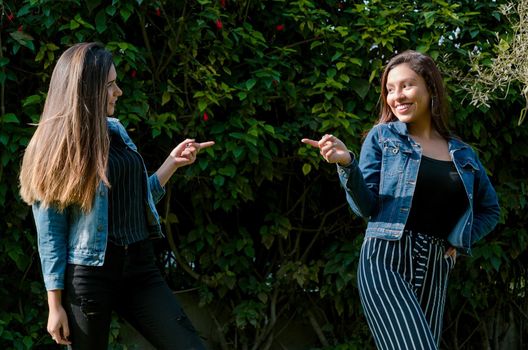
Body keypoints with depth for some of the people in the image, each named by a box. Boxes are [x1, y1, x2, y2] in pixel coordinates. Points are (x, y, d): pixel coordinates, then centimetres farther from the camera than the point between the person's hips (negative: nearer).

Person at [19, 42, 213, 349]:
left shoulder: (115, 130, 10)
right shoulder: (55, 147, -7)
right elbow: (50, 234, -9)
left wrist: (174, 162, 9)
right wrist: (55, 305, -11)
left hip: (140, 266, 6)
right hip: (90, 274, -5)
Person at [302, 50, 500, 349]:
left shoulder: (462, 153, 15)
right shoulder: (382, 137, 7)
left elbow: (490, 210, 27)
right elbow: (366, 207, -1)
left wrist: (461, 241, 11)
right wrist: (346, 164, -17)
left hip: (435, 268, 4)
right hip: (387, 260, -4)